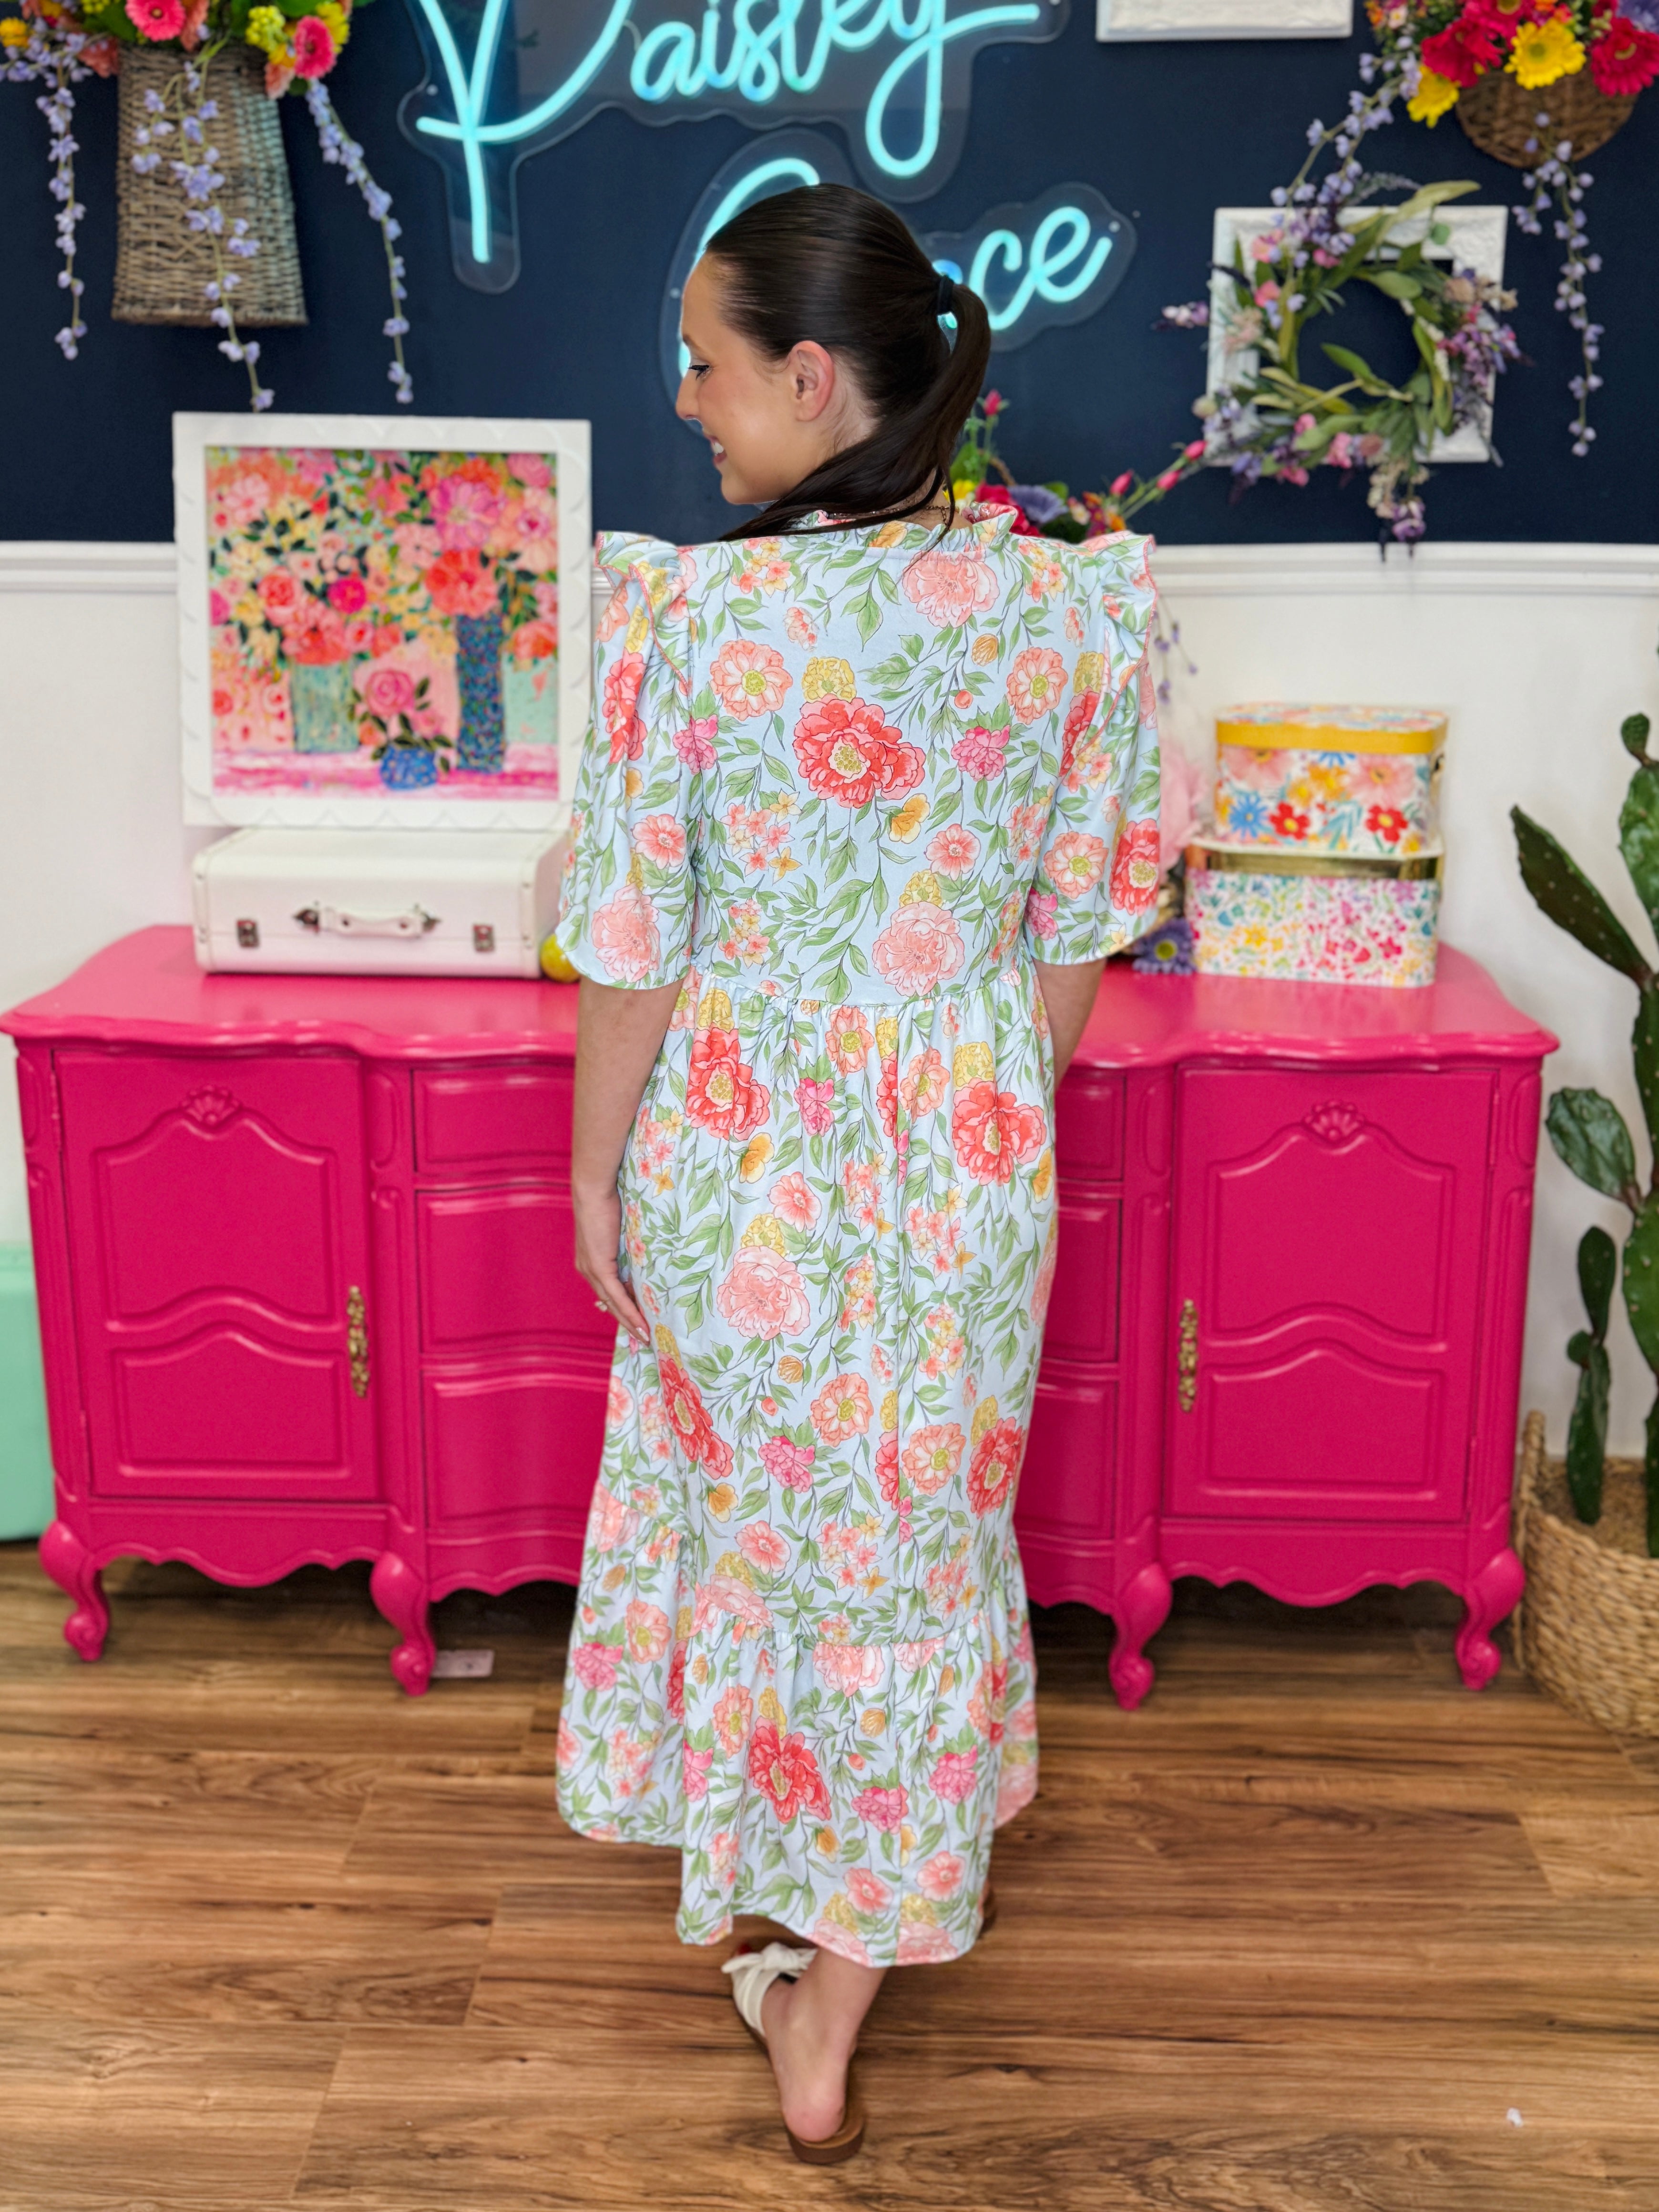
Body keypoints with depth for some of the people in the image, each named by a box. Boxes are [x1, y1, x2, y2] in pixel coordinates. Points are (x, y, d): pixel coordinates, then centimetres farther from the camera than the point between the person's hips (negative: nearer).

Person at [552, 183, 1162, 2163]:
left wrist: (594, 1175, 2)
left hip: (739, 1147, -2)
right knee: (924, 1524, 18)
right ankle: (837, 1990, 32)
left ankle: (767, 1865, 47)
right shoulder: (1071, 608, -9)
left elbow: (631, 951, -13)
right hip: (968, 1151, 2)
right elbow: (1072, 935, -1)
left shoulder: (686, 613, -18)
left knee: (758, 1504, 22)